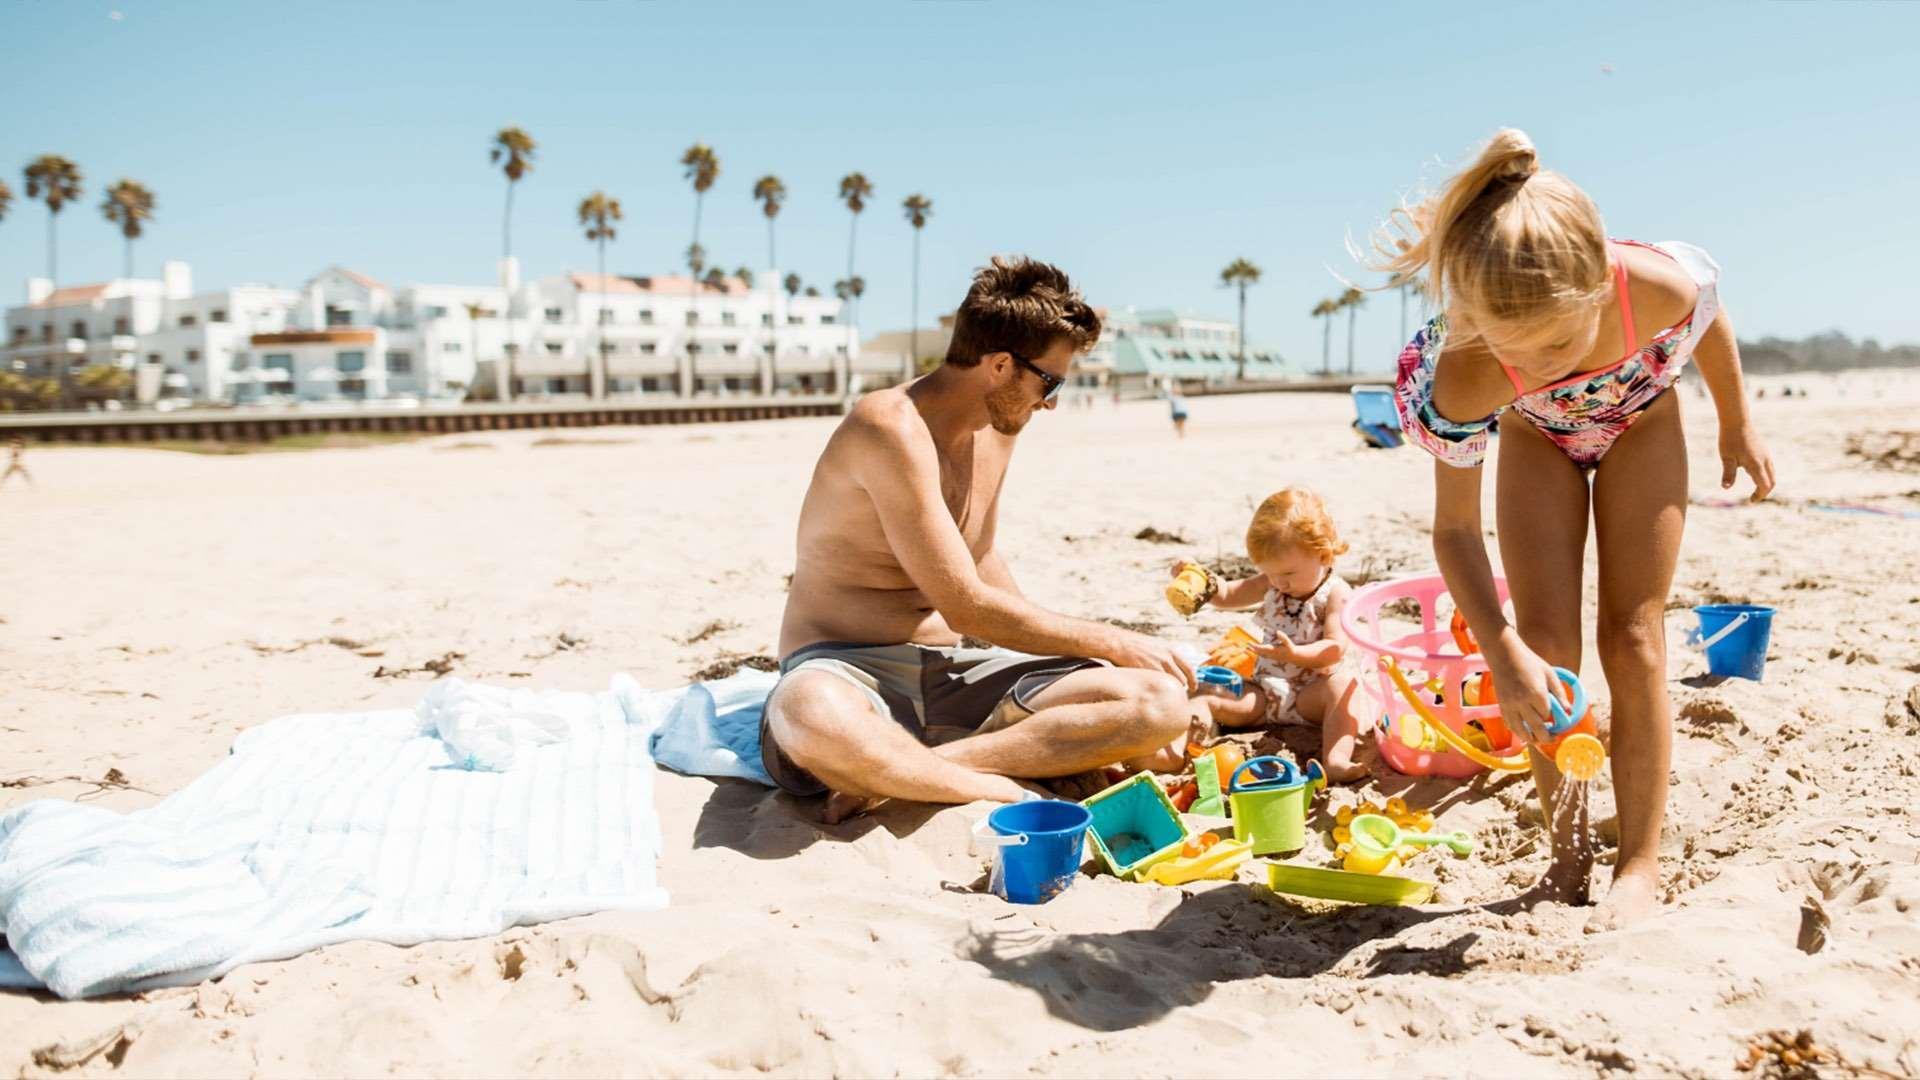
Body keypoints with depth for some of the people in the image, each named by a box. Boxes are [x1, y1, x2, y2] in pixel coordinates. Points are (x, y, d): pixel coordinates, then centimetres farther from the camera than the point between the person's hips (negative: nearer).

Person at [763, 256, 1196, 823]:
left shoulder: (999, 426, 10)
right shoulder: (893, 430, -17)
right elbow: (966, 607, -18)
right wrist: (1111, 642, -8)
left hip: (955, 672, 8)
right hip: (845, 668, -8)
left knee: (1163, 703, -15)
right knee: (808, 717, -46)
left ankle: (900, 776, -20)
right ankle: (1008, 790, -25)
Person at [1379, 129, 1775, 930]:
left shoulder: (1660, 286, -41)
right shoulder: (1460, 382, -41)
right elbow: (1455, 529, -28)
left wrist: (1737, 428, 4)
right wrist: (1503, 654, -38)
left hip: (1640, 426, 0)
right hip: (1538, 439, 0)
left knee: (1632, 639, -5)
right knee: (1544, 645, -8)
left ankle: (1641, 865, 4)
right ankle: (1567, 851, 10)